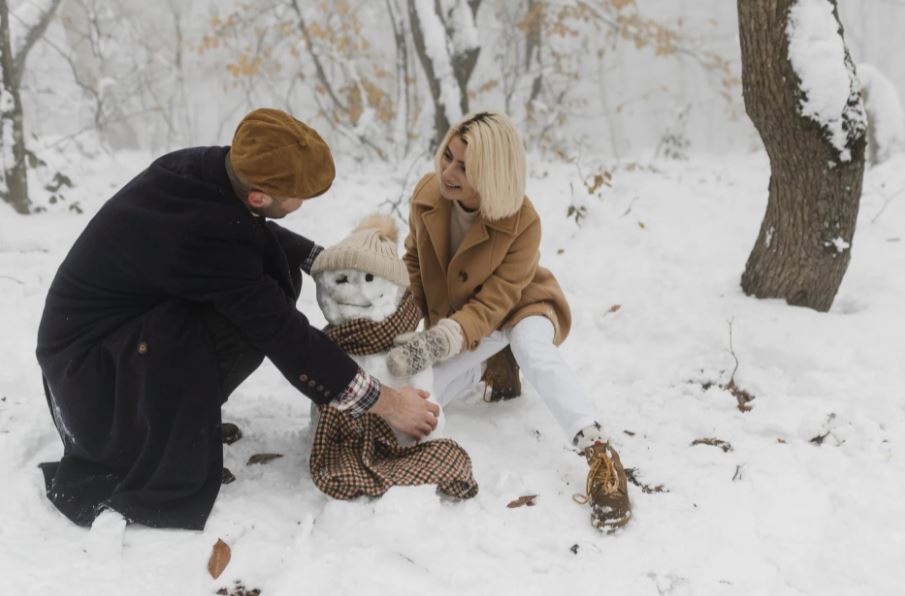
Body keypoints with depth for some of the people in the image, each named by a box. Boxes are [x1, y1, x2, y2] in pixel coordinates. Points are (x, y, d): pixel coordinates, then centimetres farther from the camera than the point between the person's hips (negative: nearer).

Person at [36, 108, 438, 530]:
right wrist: (384, 402, -18)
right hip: (88, 356, -8)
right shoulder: (205, 235, -34)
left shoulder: (209, 168, -11)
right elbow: (283, 335, -26)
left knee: (278, 268, -1)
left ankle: (187, 411, 7)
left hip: (133, 316, 8)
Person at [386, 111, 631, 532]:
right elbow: (414, 259, 2)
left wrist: (436, 342, -45)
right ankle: (487, 366, 14)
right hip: (456, 315, 4)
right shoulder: (427, 194, -19)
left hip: (519, 306, -4)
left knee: (533, 352, -39)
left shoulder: (523, 223, -32)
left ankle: (599, 453, -39)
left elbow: (492, 305, -30)